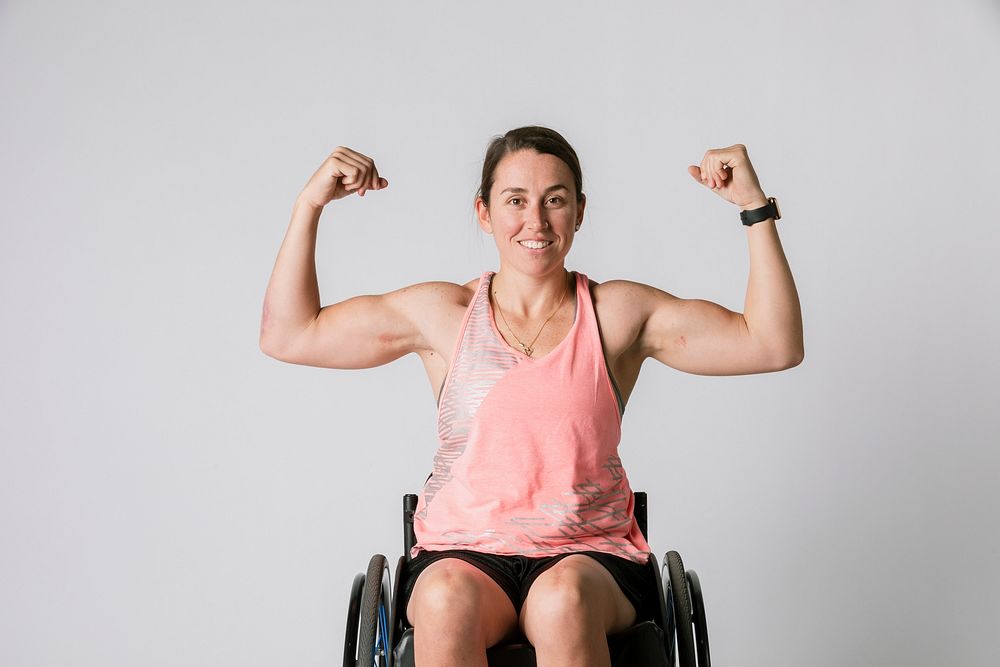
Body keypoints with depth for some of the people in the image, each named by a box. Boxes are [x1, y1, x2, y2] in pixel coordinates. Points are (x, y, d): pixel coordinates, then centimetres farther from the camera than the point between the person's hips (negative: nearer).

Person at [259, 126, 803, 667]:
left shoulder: (618, 314, 7)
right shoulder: (443, 315, 9)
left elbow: (774, 346, 1)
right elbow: (288, 336, 11)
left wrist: (755, 208, -5)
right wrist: (309, 205, 4)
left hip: (588, 556, 0)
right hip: (462, 554, 1)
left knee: (563, 599, -35)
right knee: (448, 599, -34)